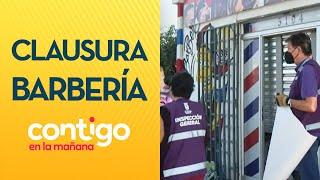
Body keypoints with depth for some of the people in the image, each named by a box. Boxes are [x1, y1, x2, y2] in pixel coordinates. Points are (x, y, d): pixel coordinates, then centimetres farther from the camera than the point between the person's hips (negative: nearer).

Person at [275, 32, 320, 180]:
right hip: (308, 128, 10)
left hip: (307, 130, -10)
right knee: (307, 168, 17)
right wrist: (288, 99, 10)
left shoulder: (307, 70, -19)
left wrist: (287, 101, -16)